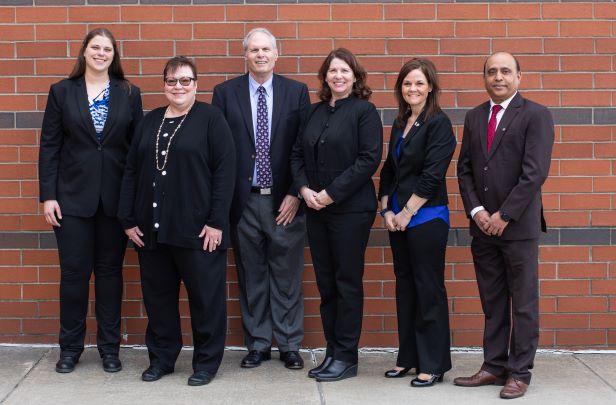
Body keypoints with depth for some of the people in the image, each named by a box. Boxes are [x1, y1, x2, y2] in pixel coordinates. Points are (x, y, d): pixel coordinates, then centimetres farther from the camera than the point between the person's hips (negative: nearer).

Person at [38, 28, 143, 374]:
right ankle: (70, 348, 17)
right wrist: (48, 195, -5)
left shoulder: (129, 94, 4)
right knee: (74, 271, 3)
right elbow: (49, 147, 1)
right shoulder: (62, 92, 3)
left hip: (116, 198, 1)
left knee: (110, 271, 8)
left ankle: (110, 348, 18)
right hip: (73, 196, 0)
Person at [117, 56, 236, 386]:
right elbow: (131, 171, 13)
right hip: (152, 228, 5)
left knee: (205, 296, 3)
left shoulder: (211, 118, -3)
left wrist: (217, 221, -14)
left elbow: (225, 170, -9)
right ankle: (161, 358, 26)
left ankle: (206, 362, 16)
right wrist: (128, 219, 6)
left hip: (197, 229, -5)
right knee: (157, 296, 11)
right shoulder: (149, 122, 13)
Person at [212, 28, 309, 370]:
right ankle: (258, 344, 20)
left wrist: (295, 194, -6)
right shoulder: (225, 93, 4)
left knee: (287, 276, 5)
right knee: (251, 278, 9)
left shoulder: (297, 92, 3)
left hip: (285, 201, 0)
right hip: (244, 200, 1)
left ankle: (290, 345, 16)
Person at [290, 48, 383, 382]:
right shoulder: (314, 112, 12)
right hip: (316, 208, 6)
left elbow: (369, 158, -13)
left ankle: (346, 357, 9)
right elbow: (297, 154, 14)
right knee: (325, 283, 9)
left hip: (350, 208, -6)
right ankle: (332, 351, 19)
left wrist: (331, 193, -15)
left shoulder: (364, 111, -5)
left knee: (347, 282, 1)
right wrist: (304, 188, -4)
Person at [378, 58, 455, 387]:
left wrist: (406, 213, -13)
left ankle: (433, 364, 9)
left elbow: (432, 176, -16)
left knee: (428, 289, 0)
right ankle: (408, 357, 23)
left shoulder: (439, 124, -10)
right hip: (397, 217, 7)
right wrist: (387, 209, 4)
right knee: (404, 286, 12)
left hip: (426, 217, -7)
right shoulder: (399, 123, 12)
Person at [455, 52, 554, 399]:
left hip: (518, 225, -5)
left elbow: (535, 172, -13)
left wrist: (504, 216, -14)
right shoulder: (474, 117, 12)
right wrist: (476, 211, -4)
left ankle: (520, 372, 11)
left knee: (523, 303, 3)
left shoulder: (536, 115, -5)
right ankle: (494, 366, 18)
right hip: (483, 226, 5)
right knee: (492, 302, 10)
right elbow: (465, 169, 10)